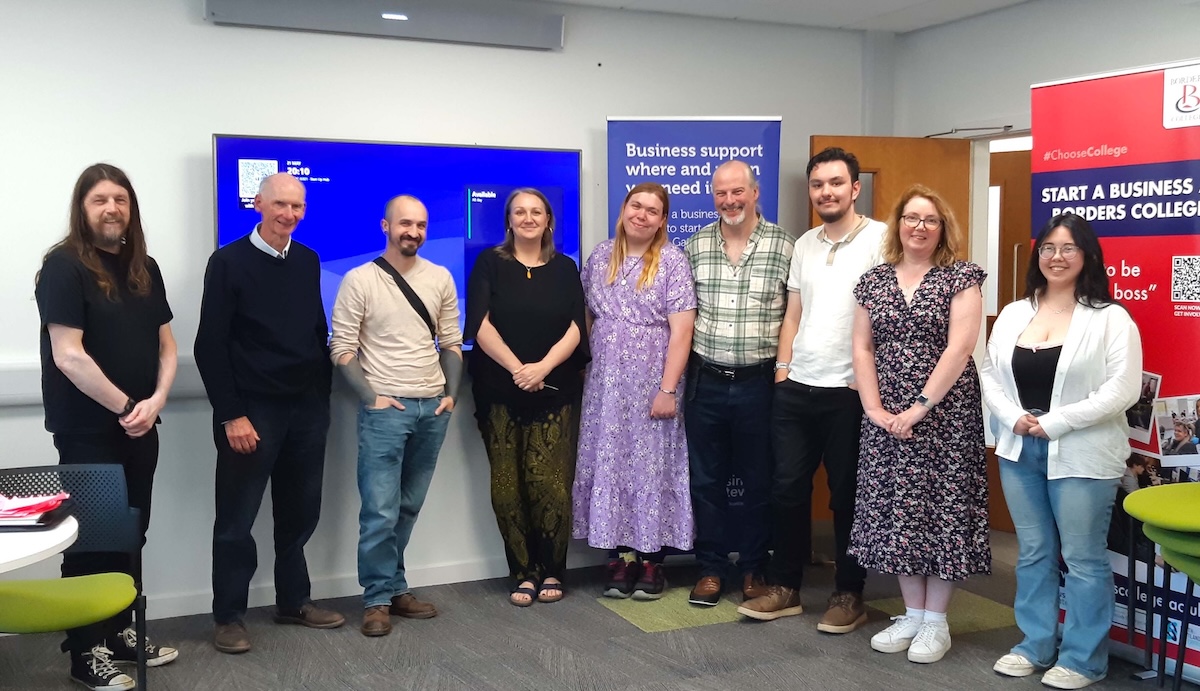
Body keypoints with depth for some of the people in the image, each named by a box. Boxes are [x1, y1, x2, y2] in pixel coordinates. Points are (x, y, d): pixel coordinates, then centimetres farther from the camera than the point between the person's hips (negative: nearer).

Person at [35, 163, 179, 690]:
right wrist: (125, 406, -14)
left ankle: (123, 634, 27)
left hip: (140, 427, 6)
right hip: (87, 432, -6)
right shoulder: (64, 266, -11)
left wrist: (154, 402, -6)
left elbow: (166, 346, 11)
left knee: (131, 533, 13)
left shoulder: (145, 269, 10)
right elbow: (68, 356, -18)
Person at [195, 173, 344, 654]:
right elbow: (210, 346, -9)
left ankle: (293, 602, 28)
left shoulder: (308, 261, 9)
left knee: (300, 513, 13)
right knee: (237, 519, 5)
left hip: (307, 409, 5)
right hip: (251, 411, -5)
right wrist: (231, 415, -14)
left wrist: (323, 394, 8)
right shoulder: (229, 262, -7)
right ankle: (228, 616, 17)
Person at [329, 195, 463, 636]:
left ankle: (394, 588, 21)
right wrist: (372, 398, -10)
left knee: (409, 508, 10)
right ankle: (379, 599, 7)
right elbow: (342, 349, -4)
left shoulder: (440, 278, 9)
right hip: (385, 409, -4)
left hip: (433, 409, 4)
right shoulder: (359, 280, -3)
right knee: (380, 510, -4)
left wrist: (451, 394, 5)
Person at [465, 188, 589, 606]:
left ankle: (551, 571, 8)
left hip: (555, 393, 0)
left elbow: (575, 328, 2)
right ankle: (523, 573, 11)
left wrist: (543, 367, -15)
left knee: (549, 484, -7)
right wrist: (516, 368, -16)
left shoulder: (564, 268, 11)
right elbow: (480, 324, -4)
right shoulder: (490, 264, 6)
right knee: (507, 487, -2)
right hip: (500, 393, 0)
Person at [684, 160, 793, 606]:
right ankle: (711, 567, 23)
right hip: (705, 381, 2)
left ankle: (753, 568, 24)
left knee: (759, 481, 9)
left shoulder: (783, 246, -4)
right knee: (706, 479, 10)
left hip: (759, 382, -2)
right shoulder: (695, 246, 4)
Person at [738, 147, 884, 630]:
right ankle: (785, 588, 23)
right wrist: (783, 366, 9)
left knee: (847, 495, 6)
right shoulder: (804, 245, 13)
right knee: (788, 488, 10)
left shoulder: (879, 239, -7)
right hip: (795, 387, 6)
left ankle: (849, 594, 20)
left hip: (849, 391, -6)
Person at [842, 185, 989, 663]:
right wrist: (874, 409, -4)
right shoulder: (873, 280, 10)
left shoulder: (960, 277, -2)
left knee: (941, 508, 0)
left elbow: (959, 348, -12)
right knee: (895, 512, 7)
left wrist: (920, 406, -16)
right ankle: (912, 614, 21)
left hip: (945, 414, -4)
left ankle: (936, 621, 13)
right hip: (885, 418, 4)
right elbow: (862, 348, 7)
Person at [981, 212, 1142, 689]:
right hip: (1019, 450, 5)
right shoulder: (1013, 314, 9)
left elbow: (1122, 390, -14)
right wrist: (1014, 418, -10)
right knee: (1033, 553, 14)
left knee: (1082, 558, 3)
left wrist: (1054, 423, -16)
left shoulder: (1110, 318, -6)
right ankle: (1035, 646, 26)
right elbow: (990, 374, 8)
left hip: (1081, 455, -5)